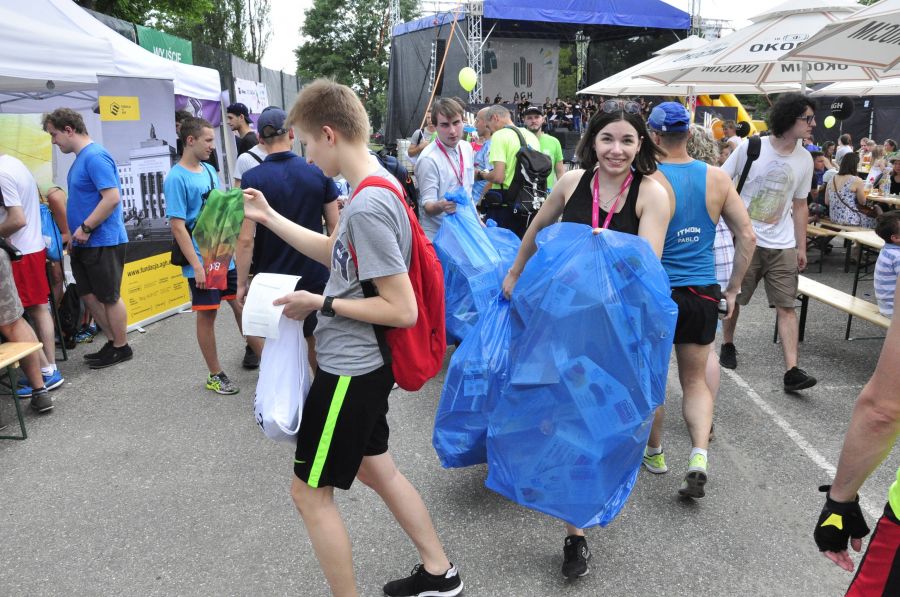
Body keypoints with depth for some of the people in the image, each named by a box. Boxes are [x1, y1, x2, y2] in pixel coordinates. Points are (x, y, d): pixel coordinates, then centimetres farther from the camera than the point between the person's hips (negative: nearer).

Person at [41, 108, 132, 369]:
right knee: (89, 295, 14)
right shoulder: (80, 158, 13)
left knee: (109, 297, 2)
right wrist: (75, 235, 18)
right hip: (84, 244, 9)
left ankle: (121, 348, 15)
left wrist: (85, 227, -20)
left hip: (102, 243, -9)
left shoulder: (95, 156, -17)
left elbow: (112, 197, -25)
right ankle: (113, 341, 26)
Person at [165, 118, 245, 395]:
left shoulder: (209, 170, 9)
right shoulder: (176, 178, -13)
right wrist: (197, 266, -19)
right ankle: (215, 375, 16)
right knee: (207, 315, 4)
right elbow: (177, 226, -16)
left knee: (242, 303, 13)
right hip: (203, 262, -6)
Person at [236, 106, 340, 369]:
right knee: (315, 342, 17)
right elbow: (335, 226, 0)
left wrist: (242, 283, -4)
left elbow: (246, 240, -14)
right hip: (315, 276, 3)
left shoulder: (252, 179, -12)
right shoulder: (318, 172, -4)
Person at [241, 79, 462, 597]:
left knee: (310, 493, 7)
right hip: (363, 361, 10)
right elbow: (337, 253, 18)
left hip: (350, 369, -10)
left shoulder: (367, 206, -26)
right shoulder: (377, 188, 4)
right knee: (376, 468, 24)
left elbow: (402, 310, -26)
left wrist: (321, 304, -17)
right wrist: (269, 217, 15)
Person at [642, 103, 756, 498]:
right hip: (704, 293, 4)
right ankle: (699, 455, -2)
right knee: (695, 380, 16)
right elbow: (747, 236, 3)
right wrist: (733, 289, 11)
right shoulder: (718, 178, 2)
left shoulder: (649, 182, -12)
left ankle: (654, 452, 31)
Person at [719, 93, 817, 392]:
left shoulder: (805, 159, 4)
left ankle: (792, 371, -4)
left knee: (787, 307, -3)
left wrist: (801, 247, 11)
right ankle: (728, 345, 35)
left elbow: (800, 205, 12)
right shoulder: (750, 148, -8)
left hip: (782, 246, 3)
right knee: (732, 299, 10)